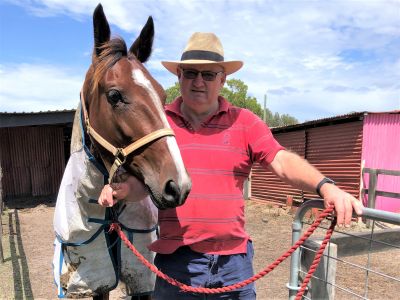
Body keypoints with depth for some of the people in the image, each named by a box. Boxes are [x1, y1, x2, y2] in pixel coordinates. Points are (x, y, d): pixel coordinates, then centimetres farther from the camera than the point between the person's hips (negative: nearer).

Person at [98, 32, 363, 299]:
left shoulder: (245, 122, 1)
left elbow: (282, 162, -7)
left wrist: (325, 185, -23)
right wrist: (121, 189, -17)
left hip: (233, 259, 1)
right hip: (175, 260, 0)